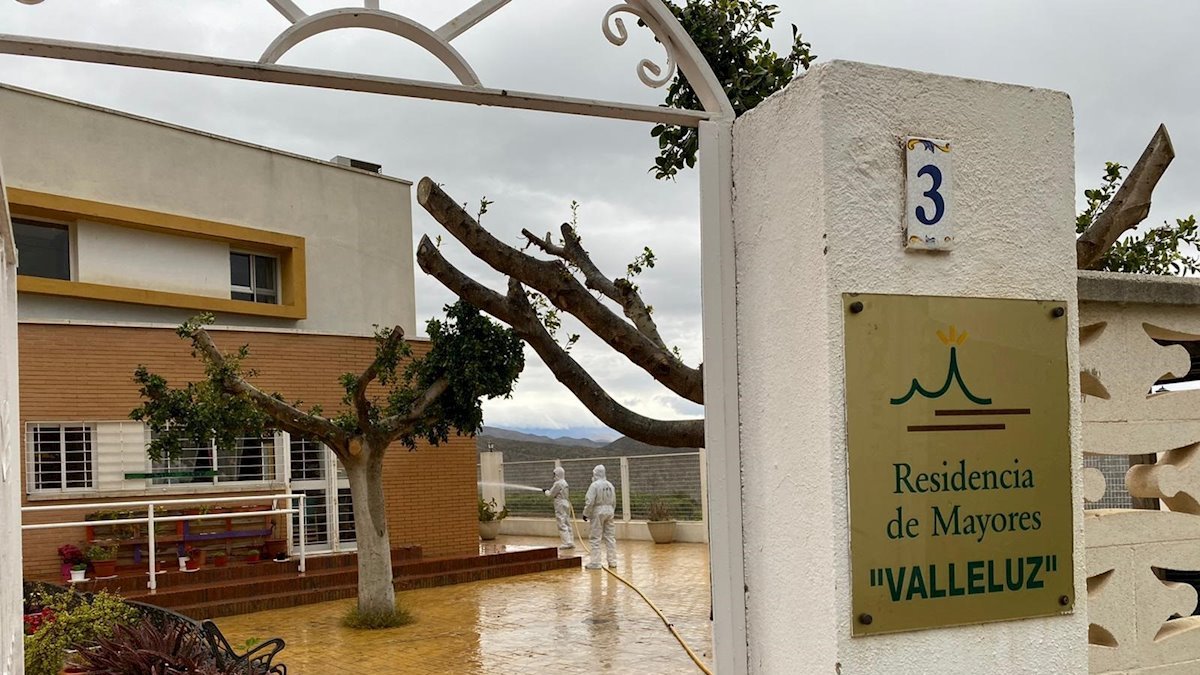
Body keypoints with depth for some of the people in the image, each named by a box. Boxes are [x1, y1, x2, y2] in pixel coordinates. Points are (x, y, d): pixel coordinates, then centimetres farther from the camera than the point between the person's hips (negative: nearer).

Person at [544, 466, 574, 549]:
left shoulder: (558, 484, -15)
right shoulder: (565, 483, 13)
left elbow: (551, 495, -9)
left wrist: (546, 491, 10)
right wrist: (549, 491, 20)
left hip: (560, 505, -9)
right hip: (567, 504, 9)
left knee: (562, 524, -7)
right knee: (567, 524, 12)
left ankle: (567, 542, -11)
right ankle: (571, 542, 12)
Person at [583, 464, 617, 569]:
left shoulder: (594, 485, -12)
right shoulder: (610, 485, 8)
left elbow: (590, 502, -15)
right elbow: (614, 501, 14)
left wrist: (585, 514, -6)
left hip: (598, 512, -6)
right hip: (609, 511, 6)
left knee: (596, 539, -1)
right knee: (610, 538, 10)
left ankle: (595, 562, -1)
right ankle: (612, 561, 12)